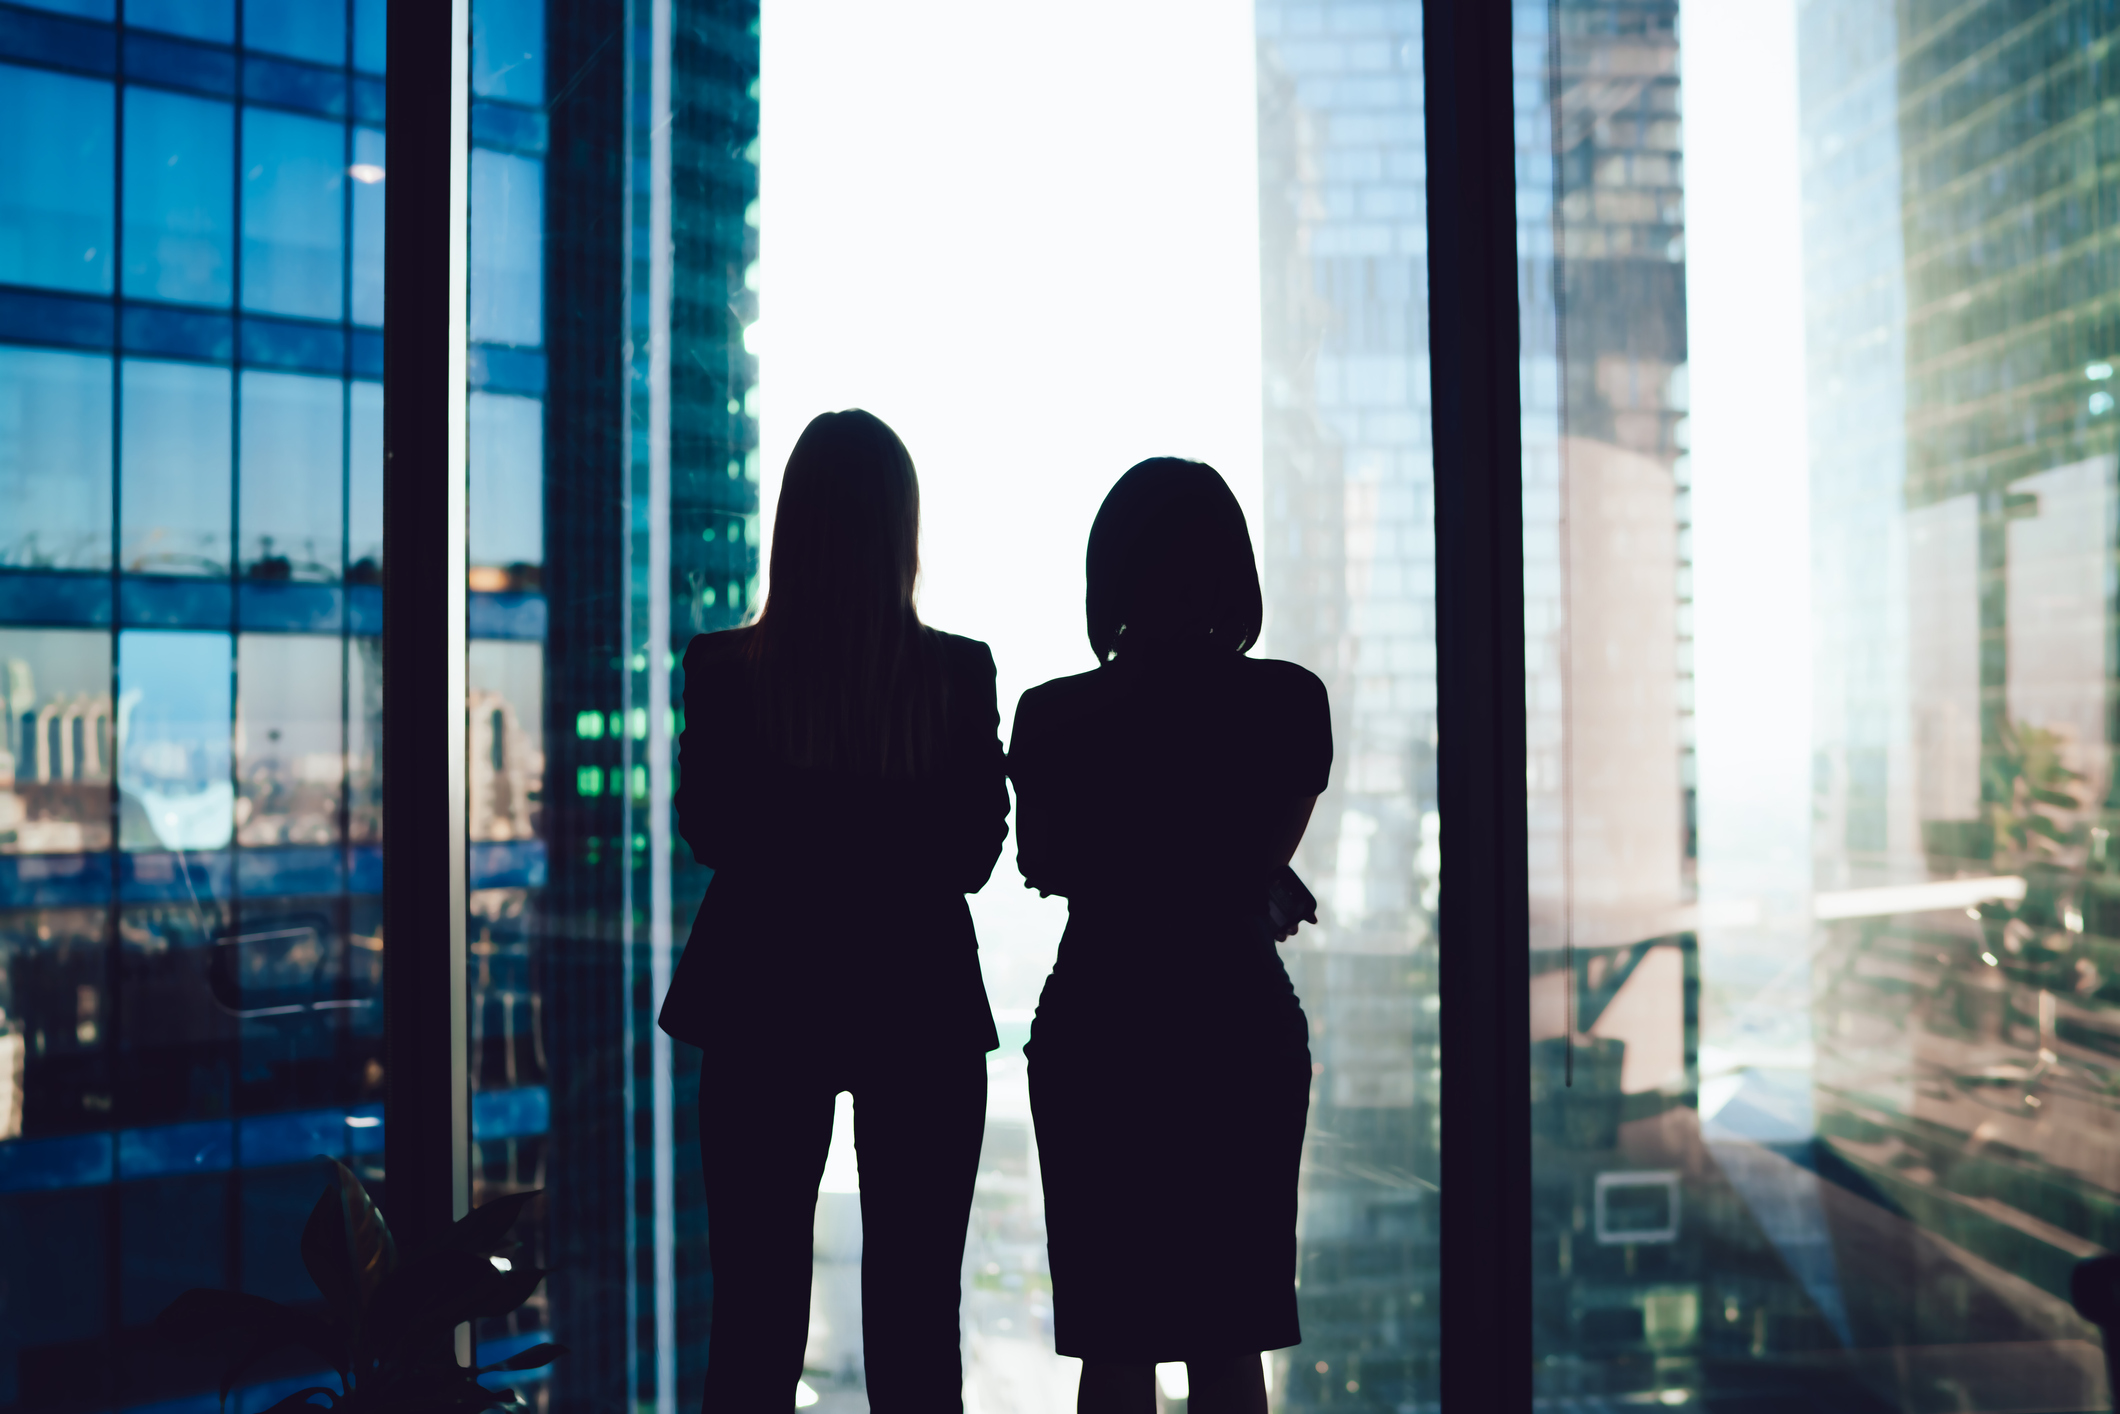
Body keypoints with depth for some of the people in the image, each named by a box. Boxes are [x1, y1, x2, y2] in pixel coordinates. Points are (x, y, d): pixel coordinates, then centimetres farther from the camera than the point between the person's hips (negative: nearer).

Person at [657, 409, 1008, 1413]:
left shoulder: (725, 670, -9)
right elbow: (975, 852, -3)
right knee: (915, 1321, 9)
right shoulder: (959, 674, -9)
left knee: (755, 1318, 10)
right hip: (922, 1006, 0)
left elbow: (706, 832, 1)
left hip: (766, 1001, 1)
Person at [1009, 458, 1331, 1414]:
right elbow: (1267, 863, 4)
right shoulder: (1289, 704, -4)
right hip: (1242, 1025, 1)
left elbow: (1040, 867, 7)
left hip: (1098, 1030, -1)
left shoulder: (1056, 716, -6)